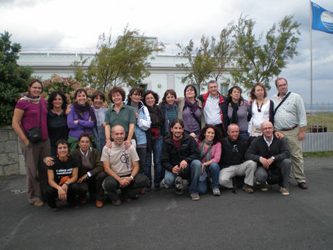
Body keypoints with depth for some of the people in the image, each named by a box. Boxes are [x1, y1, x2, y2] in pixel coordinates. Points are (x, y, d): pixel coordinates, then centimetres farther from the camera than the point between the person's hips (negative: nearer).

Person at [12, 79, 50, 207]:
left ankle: (46, 194, 24)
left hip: (45, 140, 5)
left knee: (45, 169, 10)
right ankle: (34, 198, 17)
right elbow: (15, 123, -8)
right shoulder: (22, 102, -6)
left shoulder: (43, 101, 11)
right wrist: (25, 140, -11)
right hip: (30, 142, -5)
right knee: (32, 171, 3)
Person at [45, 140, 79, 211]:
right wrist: (59, 188, -37)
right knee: (50, 191, -34)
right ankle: (53, 205, 5)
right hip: (56, 185, -1)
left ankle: (71, 202, 6)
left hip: (69, 183, 1)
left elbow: (75, 177, -8)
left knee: (75, 187, -32)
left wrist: (66, 184, -29)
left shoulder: (72, 160, -7)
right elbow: (50, 180, -17)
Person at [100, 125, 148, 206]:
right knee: (109, 183, -36)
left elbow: (136, 166, 0)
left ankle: (126, 193, 4)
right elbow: (107, 168, -7)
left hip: (128, 176, 2)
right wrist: (120, 180, -20)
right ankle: (115, 198, 0)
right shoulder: (107, 148, -2)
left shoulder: (130, 147, 1)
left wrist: (131, 178, -20)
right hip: (114, 176, -2)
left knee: (144, 180, -24)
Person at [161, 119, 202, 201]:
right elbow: (164, 161, -4)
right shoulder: (167, 142, 1)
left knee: (197, 163, -32)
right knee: (168, 180, -32)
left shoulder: (189, 139, -2)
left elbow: (196, 154, -11)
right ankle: (178, 182, 7)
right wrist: (172, 168, -26)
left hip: (187, 167, 0)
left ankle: (194, 191, -16)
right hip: (173, 168, 0)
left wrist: (186, 160, -30)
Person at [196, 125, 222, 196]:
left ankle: (215, 186, -10)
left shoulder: (217, 144, -3)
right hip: (200, 169, 0)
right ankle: (204, 181, 20)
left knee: (214, 165, -35)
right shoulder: (198, 142, -2)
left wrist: (204, 164, -22)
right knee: (201, 190, -19)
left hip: (211, 168, 1)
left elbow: (217, 159, -13)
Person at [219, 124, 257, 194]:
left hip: (241, 165, 3)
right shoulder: (223, 142, -2)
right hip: (228, 167, -2)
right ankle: (234, 184, 5)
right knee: (222, 180, -30)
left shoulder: (245, 140, 6)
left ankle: (248, 185, -9)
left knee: (252, 163, -27)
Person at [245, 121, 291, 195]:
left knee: (287, 161, -29)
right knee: (260, 175, -34)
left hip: (277, 167, 1)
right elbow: (248, 155, -10)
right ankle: (264, 184, 8)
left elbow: (287, 153, -18)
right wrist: (260, 158, -27)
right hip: (263, 167, -1)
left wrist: (273, 158, -31)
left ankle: (284, 186, -7)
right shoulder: (257, 141, -6)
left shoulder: (279, 139, -6)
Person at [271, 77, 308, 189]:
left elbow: (302, 115, 0)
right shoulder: (272, 99, 10)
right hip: (277, 132, 3)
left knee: (297, 156, -2)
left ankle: (301, 180, 7)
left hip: (293, 132, -2)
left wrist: (302, 131, -5)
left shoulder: (296, 97, 2)